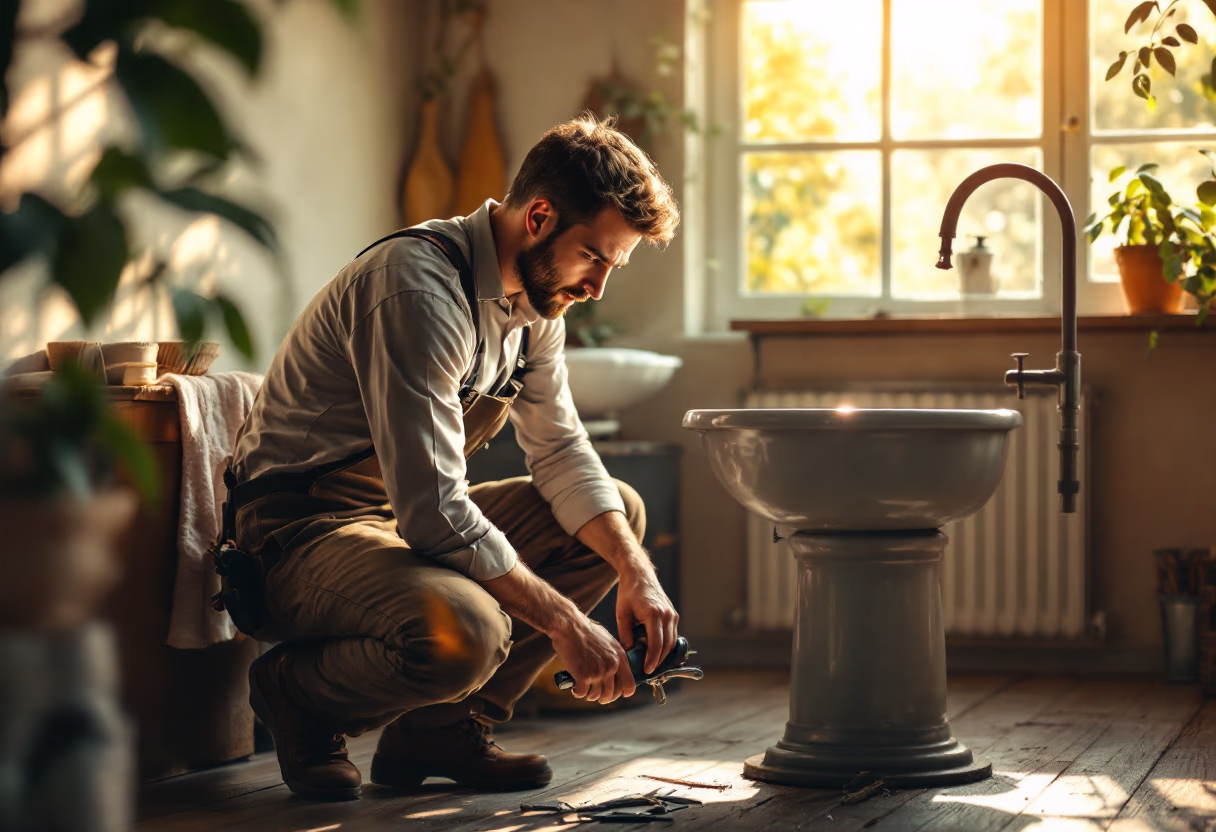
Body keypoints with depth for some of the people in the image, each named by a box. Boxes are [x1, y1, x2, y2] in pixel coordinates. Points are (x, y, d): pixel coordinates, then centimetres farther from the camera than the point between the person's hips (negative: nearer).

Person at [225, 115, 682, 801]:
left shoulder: (534, 296, 5)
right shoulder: (419, 288, -26)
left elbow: (562, 454, 10)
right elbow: (432, 511, -30)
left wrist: (637, 574, -7)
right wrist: (565, 622, -25)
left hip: (410, 517, 10)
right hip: (302, 530, -10)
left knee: (622, 513, 6)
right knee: (466, 632, -37)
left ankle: (442, 727, 2)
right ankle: (300, 696, -4)